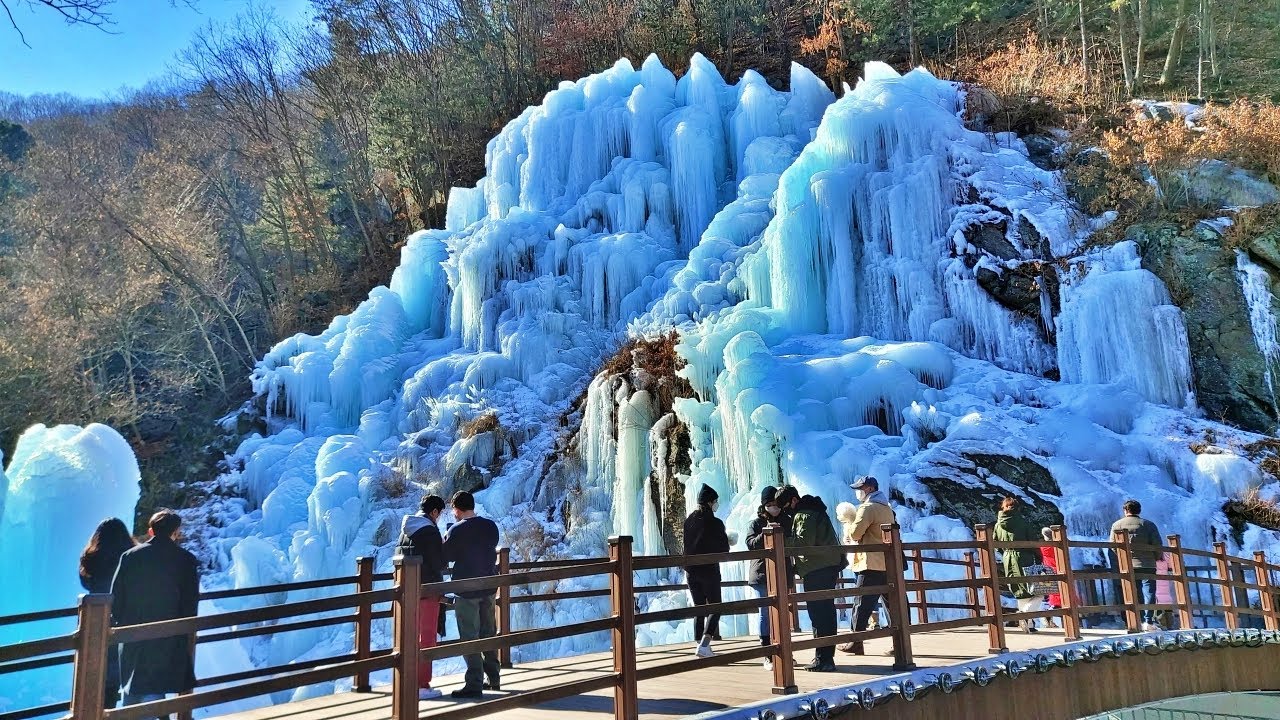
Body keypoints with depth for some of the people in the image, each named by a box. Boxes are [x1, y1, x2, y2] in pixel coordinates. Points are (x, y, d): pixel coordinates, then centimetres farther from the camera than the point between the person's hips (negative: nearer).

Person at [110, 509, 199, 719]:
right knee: (154, 692, 4)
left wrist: (119, 622, 13)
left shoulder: (130, 556, -2)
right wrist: (185, 631, 8)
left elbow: (116, 596, -1)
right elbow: (191, 602, -4)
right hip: (168, 639, -2)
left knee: (131, 691, 18)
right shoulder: (186, 560, -7)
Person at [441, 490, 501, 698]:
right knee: (489, 635, 16)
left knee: (469, 638, 1)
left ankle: (474, 684, 2)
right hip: (489, 588, 6)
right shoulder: (491, 526, 2)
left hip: (466, 590, -6)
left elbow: (446, 557, -5)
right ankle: (493, 678, 24)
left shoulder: (456, 530, -14)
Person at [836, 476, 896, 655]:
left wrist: (848, 526, 5)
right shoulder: (887, 508, 18)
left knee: (861, 603, -3)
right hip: (888, 563, 9)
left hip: (871, 563, -9)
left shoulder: (867, 508, -10)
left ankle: (856, 643, 0)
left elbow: (855, 533, -15)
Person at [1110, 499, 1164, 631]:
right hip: (1147, 564, -2)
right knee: (1148, 592, -2)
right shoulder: (1148, 524, 2)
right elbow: (1158, 545, -3)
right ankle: (1148, 622, -10)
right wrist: (1157, 557, 15)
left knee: (1135, 594, 8)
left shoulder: (1116, 525, 6)